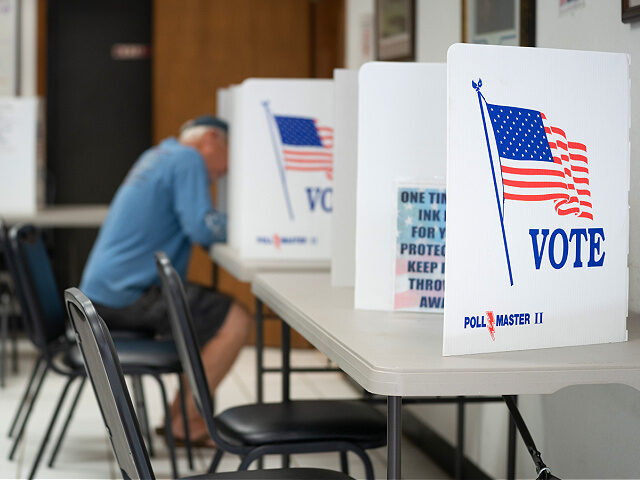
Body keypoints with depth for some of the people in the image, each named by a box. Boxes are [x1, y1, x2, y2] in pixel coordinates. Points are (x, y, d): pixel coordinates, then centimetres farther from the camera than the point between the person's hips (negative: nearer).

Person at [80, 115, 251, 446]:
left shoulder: (158, 156, 22)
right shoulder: (188, 160, -8)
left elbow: (190, 225, 29)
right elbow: (202, 229, -19)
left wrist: (226, 223, 15)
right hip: (125, 293, -11)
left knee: (214, 313, 20)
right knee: (235, 322, -15)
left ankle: (179, 414, 18)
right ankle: (187, 422, -6)